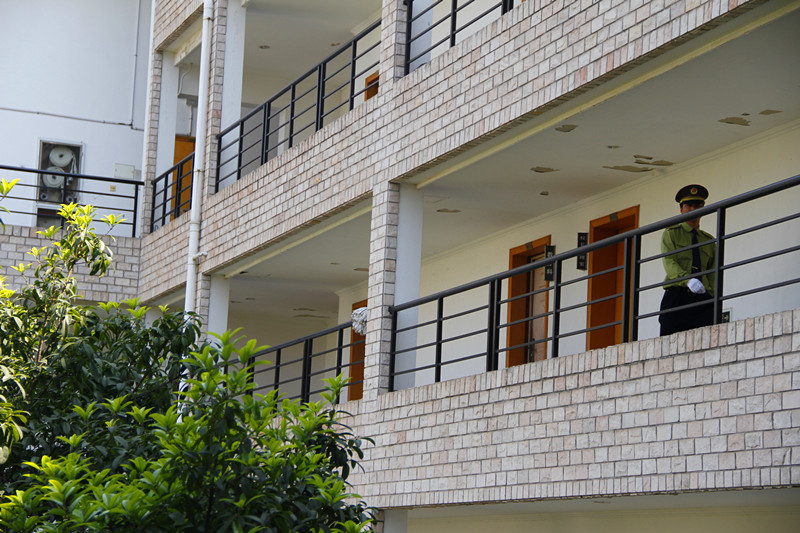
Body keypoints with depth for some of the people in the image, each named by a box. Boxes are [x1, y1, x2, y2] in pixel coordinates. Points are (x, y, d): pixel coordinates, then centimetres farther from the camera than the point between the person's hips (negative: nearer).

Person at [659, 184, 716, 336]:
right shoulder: (671, 233, 12)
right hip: (676, 296, -2)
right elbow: (669, 263, -3)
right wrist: (688, 280, -22)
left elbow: (712, 273, 20)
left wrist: (711, 295, 1)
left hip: (703, 298, 2)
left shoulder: (709, 240, 24)